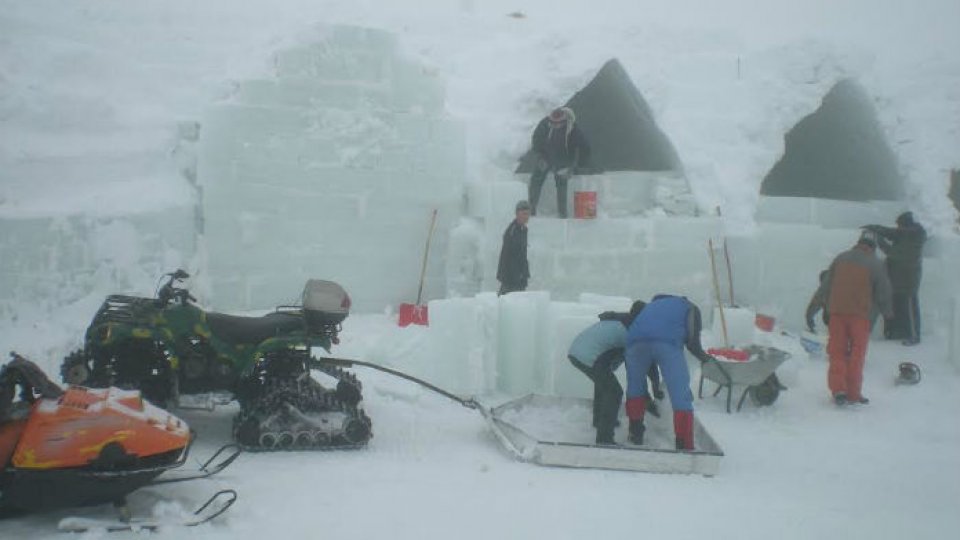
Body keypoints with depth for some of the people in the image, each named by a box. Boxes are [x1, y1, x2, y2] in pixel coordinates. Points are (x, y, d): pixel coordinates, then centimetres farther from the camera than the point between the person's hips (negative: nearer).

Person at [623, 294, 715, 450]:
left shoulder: (655, 303, 44)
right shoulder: (691, 308, 30)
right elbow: (692, 341, 20)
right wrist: (704, 357, 34)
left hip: (636, 340, 4)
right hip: (668, 343, -4)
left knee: (635, 385, 27)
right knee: (681, 395, 3)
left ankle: (636, 432, 30)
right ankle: (684, 447, -2)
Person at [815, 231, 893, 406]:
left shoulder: (841, 258, 8)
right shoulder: (875, 265, -2)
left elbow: (825, 287, 11)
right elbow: (883, 293, 1)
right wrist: (887, 312, 18)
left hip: (837, 312, 3)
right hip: (860, 314, -2)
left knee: (837, 352, 8)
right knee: (856, 355, 6)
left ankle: (838, 389, -3)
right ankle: (853, 394, 9)